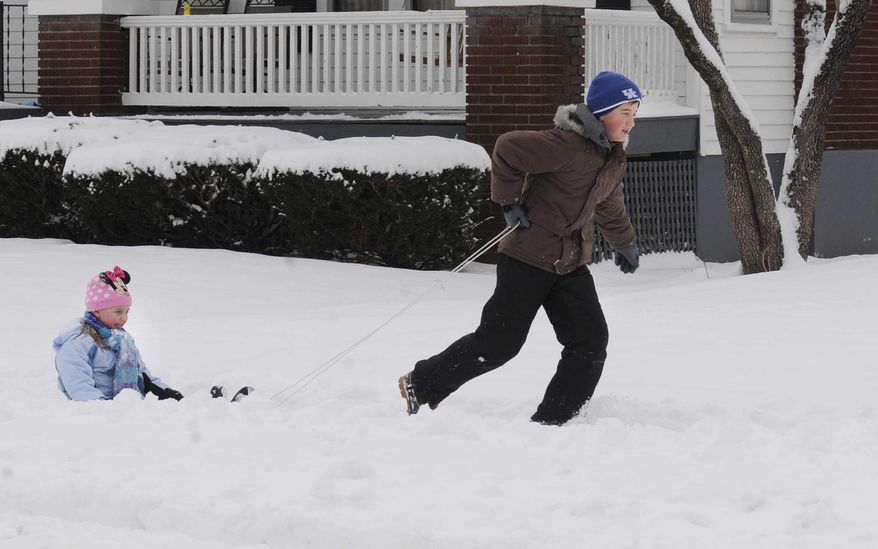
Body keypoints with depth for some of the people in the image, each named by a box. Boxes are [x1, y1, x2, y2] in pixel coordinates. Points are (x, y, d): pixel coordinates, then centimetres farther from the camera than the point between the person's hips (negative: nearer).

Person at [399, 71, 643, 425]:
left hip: (571, 265, 8)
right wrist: (509, 201, -19)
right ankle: (420, 385, 16)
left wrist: (625, 244, 38)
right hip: (529, 259, -8)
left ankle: (550, 422, 2)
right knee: (498, 342, -2)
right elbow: (507, 149, -25)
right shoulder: (565, 145, -22)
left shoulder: (614, 158, 8)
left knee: (590, 342, -4)